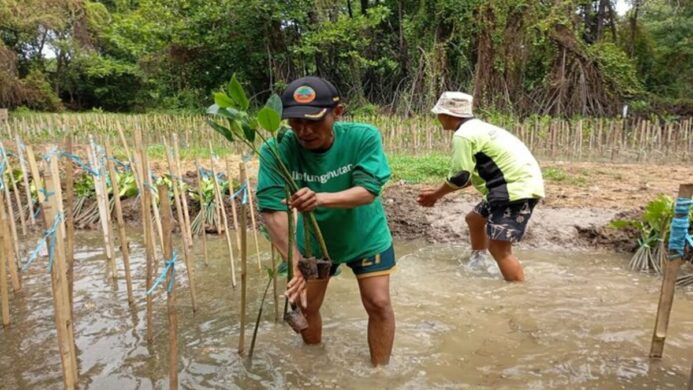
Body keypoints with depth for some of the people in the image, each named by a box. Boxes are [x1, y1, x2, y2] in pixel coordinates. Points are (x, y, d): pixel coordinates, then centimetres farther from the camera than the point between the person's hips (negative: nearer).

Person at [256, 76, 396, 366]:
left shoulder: (363, 137, -29)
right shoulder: (276, 151, -29)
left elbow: (368, 191, -34)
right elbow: (272, 209, -34)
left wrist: (320, 198, -53)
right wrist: (295, 262, -46)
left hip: (366, 237, -1)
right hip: (313, 241, 2)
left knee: (378, 304, -1)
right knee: (304, 303, 13)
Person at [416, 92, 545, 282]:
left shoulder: (463, 135, -14)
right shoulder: (477, 128, 18)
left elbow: (459, 177, -14)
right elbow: (471, 173, 20)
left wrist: (436, 195, 3)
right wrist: (440, 191, 19)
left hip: (517, 187, -11)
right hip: (518, 183, 11)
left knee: (498, 248, -12)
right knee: (474, 218, 25)